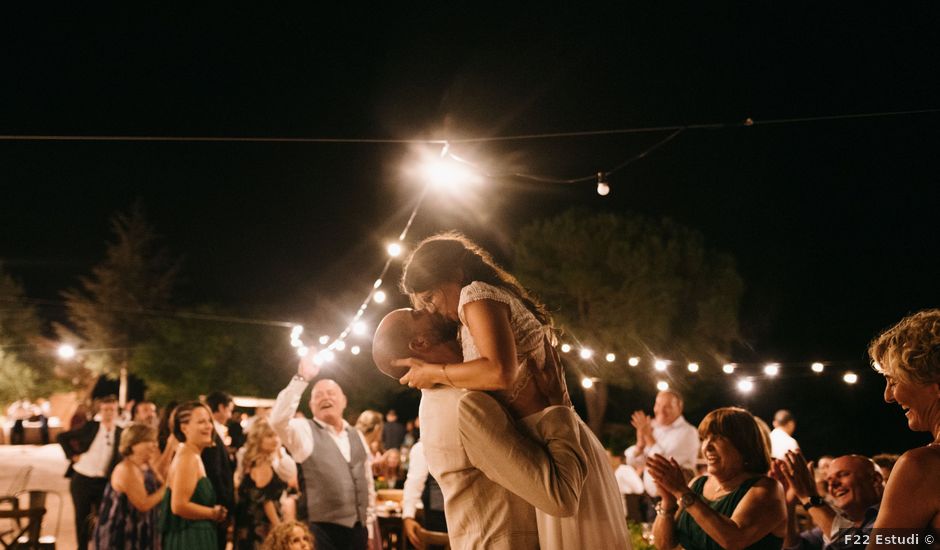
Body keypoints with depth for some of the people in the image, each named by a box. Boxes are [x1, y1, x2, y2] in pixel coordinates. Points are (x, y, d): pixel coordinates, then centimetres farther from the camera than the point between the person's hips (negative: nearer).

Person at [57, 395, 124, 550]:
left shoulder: (120, 433, 0)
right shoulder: (91, 426, -2)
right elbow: (62, 437, 4)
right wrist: (72, 455, -3)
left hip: (103, 483, 0)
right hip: (81, 480, 0)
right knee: (82, 517, 8)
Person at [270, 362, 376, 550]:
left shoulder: (356, 436, 14)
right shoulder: (305, 431, -2)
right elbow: (278, 419, -24)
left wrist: (369, 526, 13)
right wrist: (302, 378, -23)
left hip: (356, 530, 5)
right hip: (323, 531, -5)